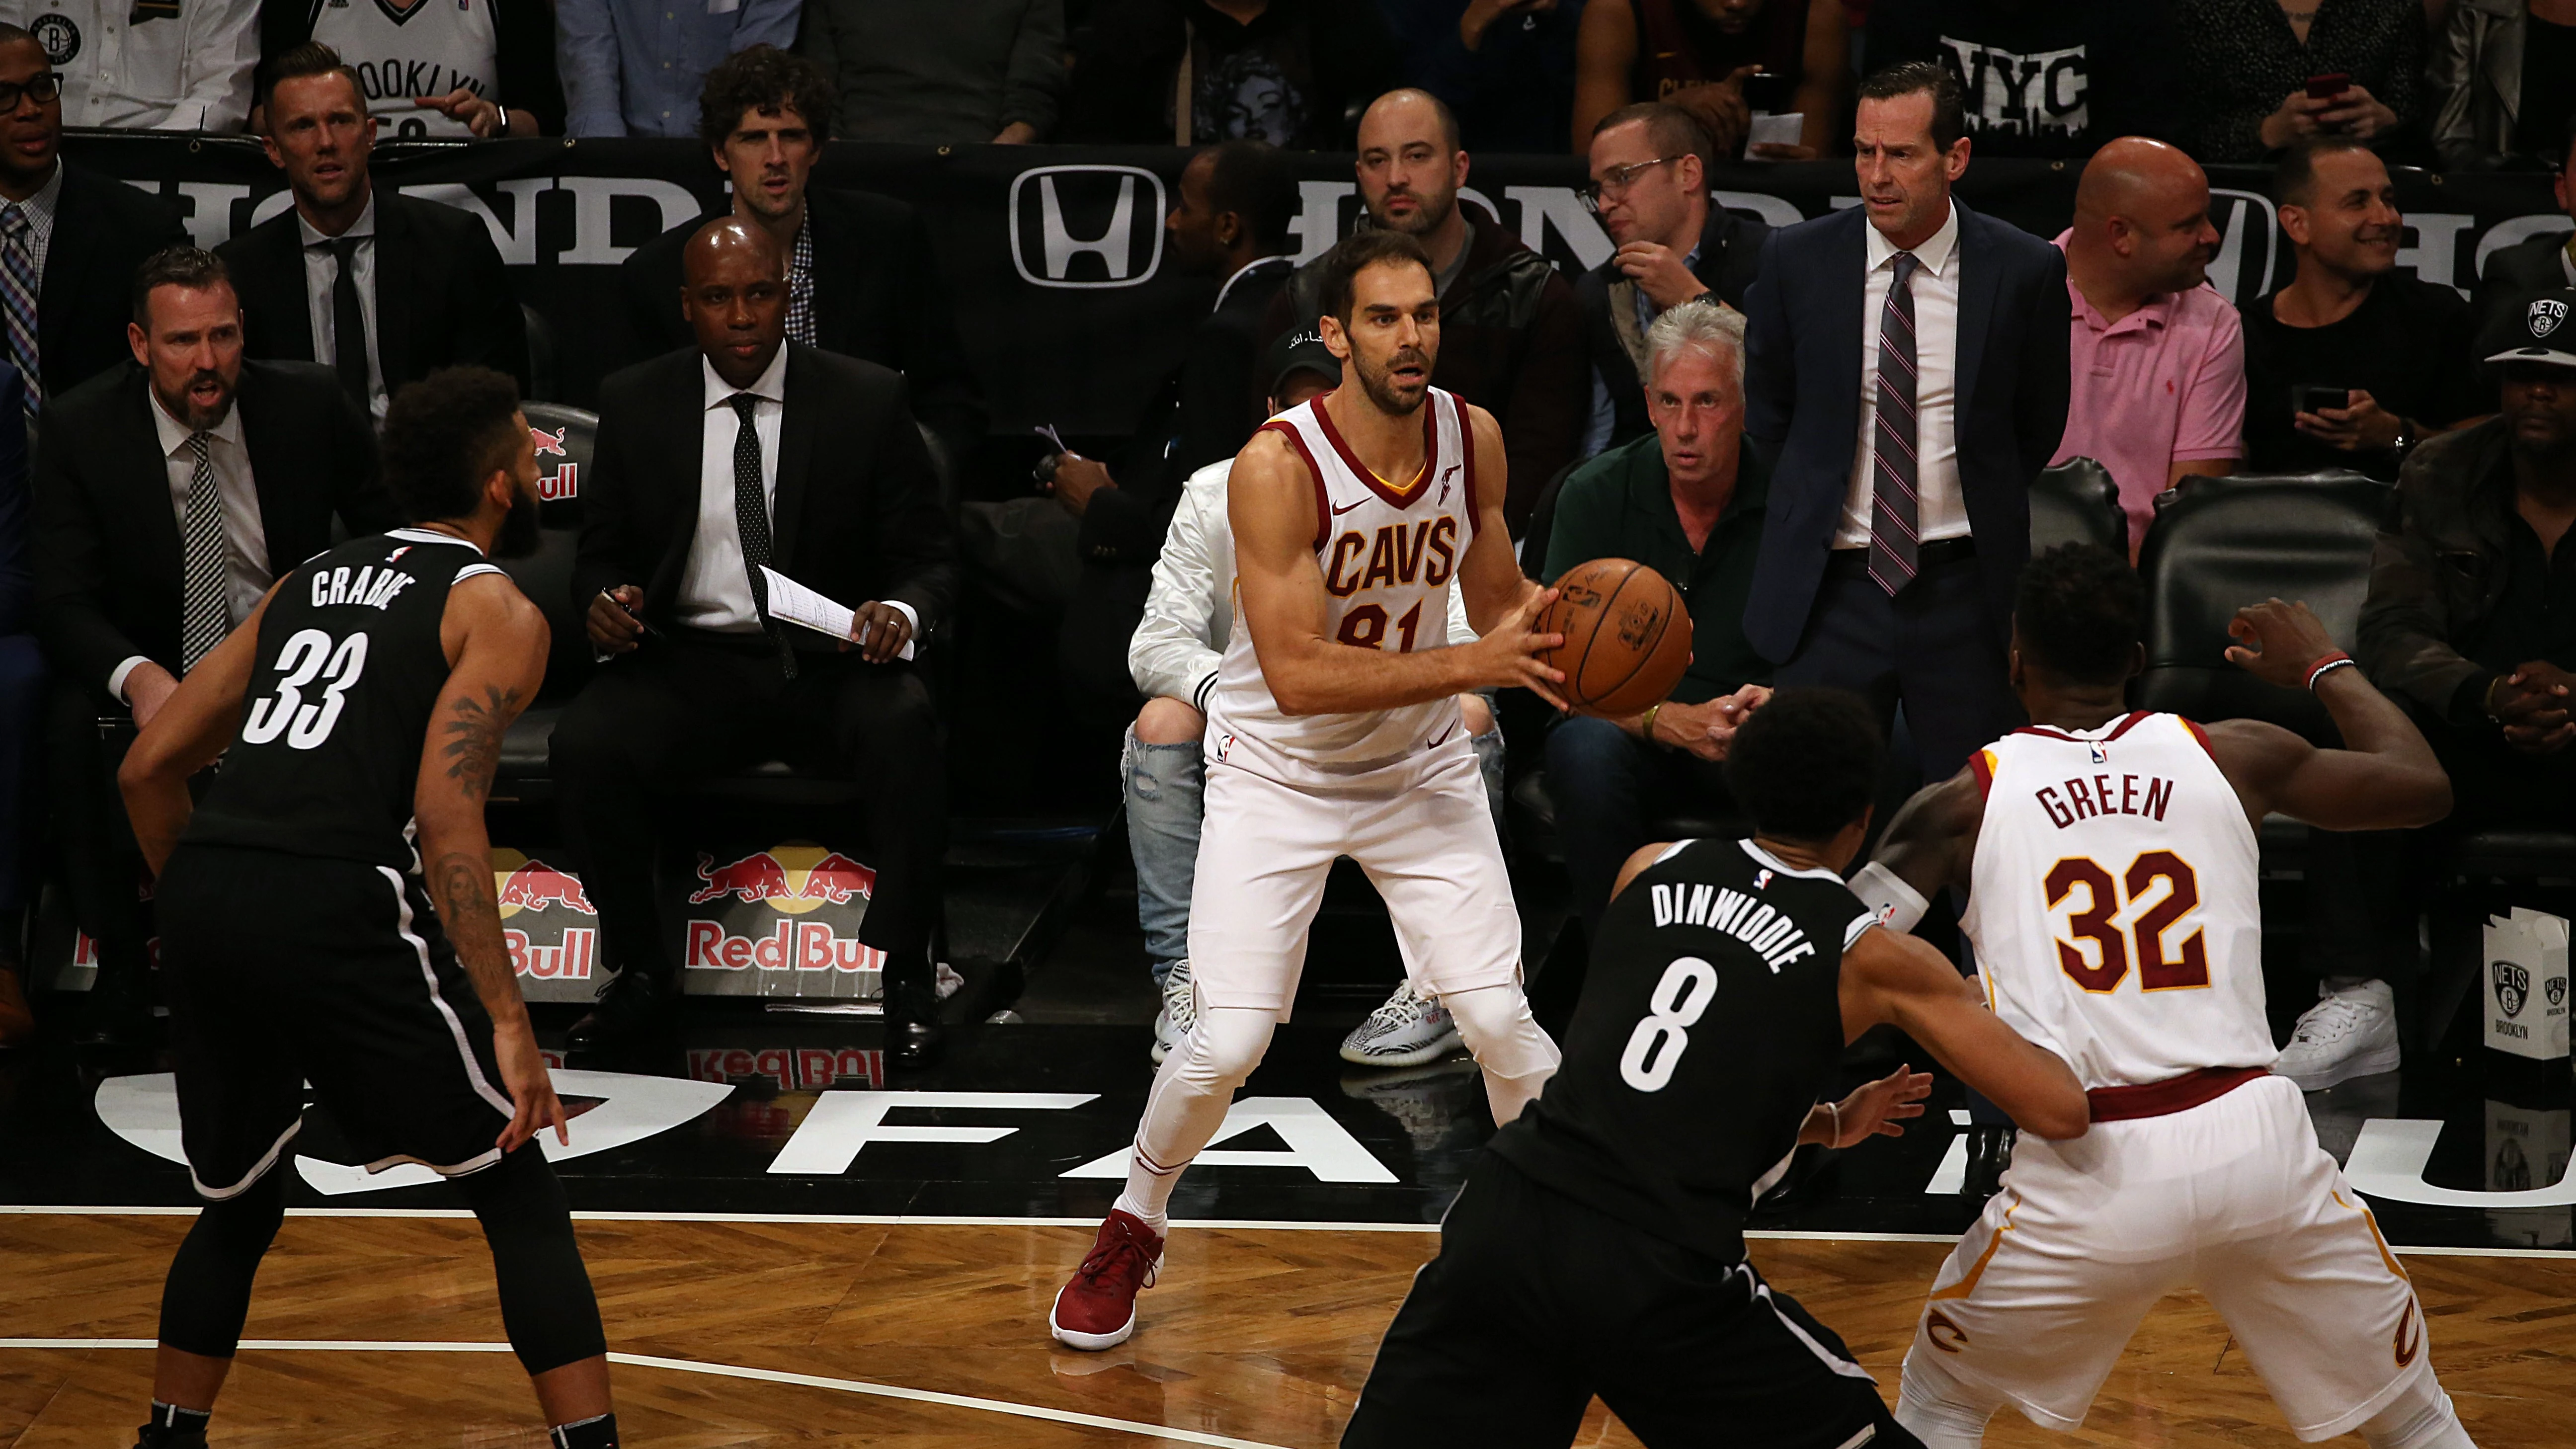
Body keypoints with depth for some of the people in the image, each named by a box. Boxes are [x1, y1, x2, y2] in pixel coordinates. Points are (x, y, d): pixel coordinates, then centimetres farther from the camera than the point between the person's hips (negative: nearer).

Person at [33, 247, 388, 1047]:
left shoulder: (311, 404, -7)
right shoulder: (80, 428, -9)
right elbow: (65, 602, -14)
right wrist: (138, 676, -36)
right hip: (152, 666, -1)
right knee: (72, 719, -32)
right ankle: (119, 961, -18)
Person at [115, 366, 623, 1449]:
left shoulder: (306, 583, 25)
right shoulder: (496, 610, 6)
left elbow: (149, 770, 22)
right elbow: (446, 816, -10)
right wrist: (508, 1023, -11)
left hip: (201, 890, 6)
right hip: (338, 910, -6)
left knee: (238, 1206, 26)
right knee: (519, 1196, 7)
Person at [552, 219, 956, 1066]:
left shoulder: (867, 401, 3)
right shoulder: (635, 406, 7)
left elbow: (927, 554, 4)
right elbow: (601, 554, 14)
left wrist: (903, 611, -21)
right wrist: (603, 602, -12)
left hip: (830, 658, -1)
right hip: (690, 663, 1)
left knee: (903, 728, -35)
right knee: (584, 744, -28)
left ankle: (906, 979, -20)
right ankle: (641, 972, -8)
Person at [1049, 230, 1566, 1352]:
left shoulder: (1475, 438, -9)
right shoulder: (1277, 469, -26)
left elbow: (1497, 599, 6)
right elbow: (1298, 675, -30)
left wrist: (1555, 632, -17)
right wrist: (1472, 666, -35)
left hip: (1419, 765, 4)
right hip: (1278, 772, -3)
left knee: (1499, 1019, -7)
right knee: (1229, 1039, -11)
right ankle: (1133, 1228, 16)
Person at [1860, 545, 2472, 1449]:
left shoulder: (1963, 804, 5)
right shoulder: (2233, 755, 10)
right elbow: (2423, 787, 21)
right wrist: (2325, 669, 35)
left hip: (2089, 1172, -1)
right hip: (2256, 1140, 2)